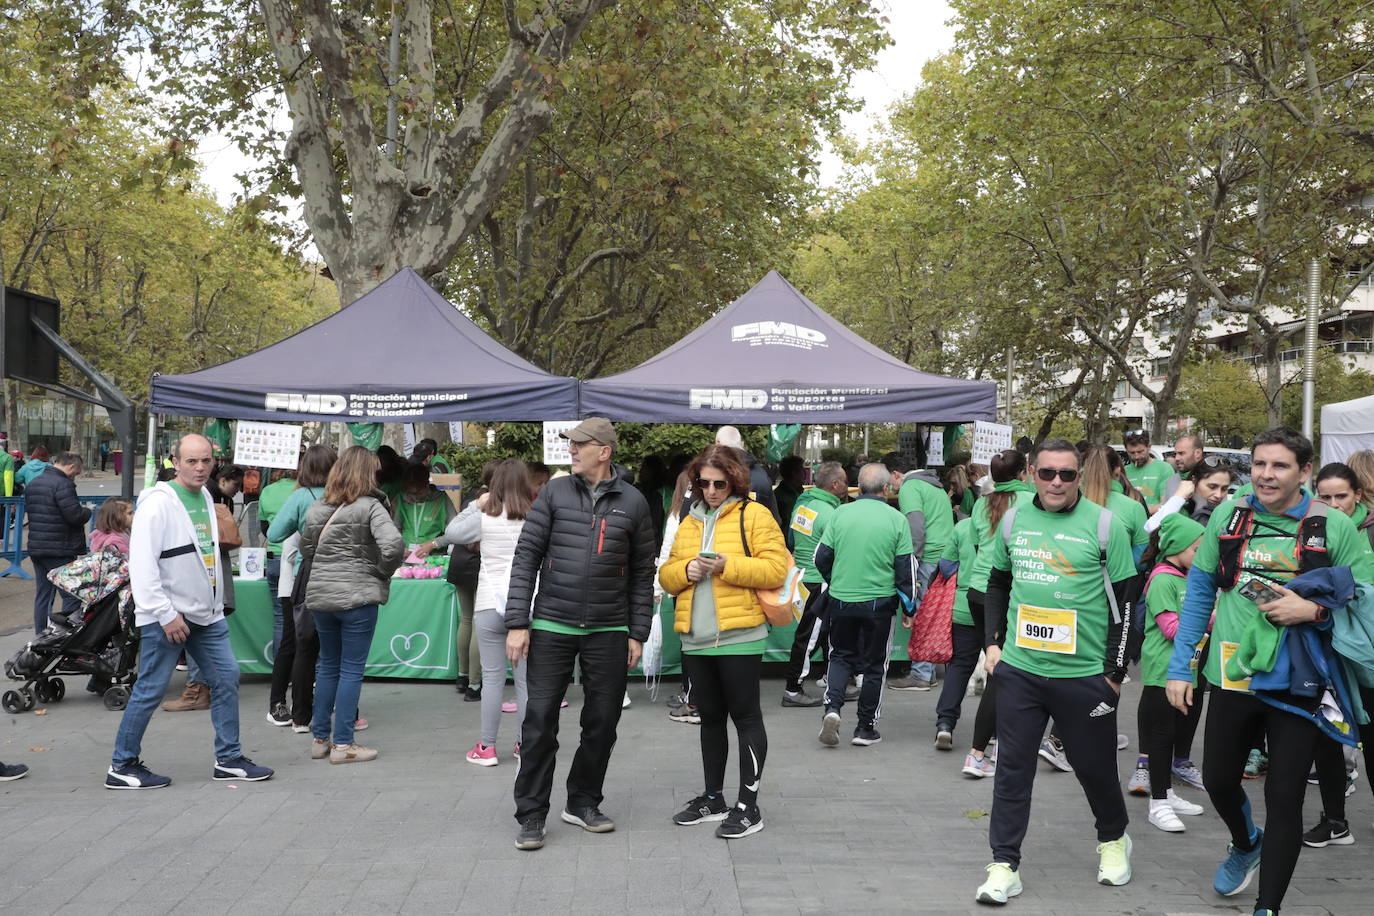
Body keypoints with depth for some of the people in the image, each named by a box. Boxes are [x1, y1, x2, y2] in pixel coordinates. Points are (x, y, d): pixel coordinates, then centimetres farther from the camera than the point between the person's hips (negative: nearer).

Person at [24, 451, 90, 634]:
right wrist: (87, 511, 0)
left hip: (35, 548, 9)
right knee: (72, 595, -2)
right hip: (60, 550, -9)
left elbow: (28, 509, 19)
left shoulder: (32, 483, 13)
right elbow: (75, 516, -22)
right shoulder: (63, 484, -16)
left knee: (42, 595, 14)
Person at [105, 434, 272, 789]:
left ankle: (228, 759, 17)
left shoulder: (205, 497, 11)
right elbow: (141, 564, -20)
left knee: (227, 678, 8)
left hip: (207, 614, 8)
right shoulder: (159, 503, -15)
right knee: (150, 690, 0)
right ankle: (122, 767, 14)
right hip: (166, 617, -8)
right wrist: (166, 614, -21)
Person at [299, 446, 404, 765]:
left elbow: (306, 549, 15)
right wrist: (383, 571, -6)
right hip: (358, 596, -6)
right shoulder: (370, 507, -10)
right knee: (351, 670, 2)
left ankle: (320, 738, 23)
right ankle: (342, 744, 5)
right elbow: (393, 545, -21)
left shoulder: (317, 508, 7)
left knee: (328, 666, 17)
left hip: (319, 595, 6)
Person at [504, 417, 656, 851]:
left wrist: (637, 634, 3)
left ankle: (583, 803, 27)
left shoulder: (632, 502, 3)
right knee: (540, 720, -1)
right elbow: (526, 556, 0)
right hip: (551, 627, -1)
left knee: (602, 722, 8)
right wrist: (517, 623, -7)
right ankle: (530, 816, 9)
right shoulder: (555, 492, 1)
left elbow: (642, 573, 7)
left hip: (608, 633, 1)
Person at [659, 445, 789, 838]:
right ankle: (713, 798, 27)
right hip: (695, 639, 7)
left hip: (738, 636, -6)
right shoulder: (689, 522, 16)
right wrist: (686, 570, -6)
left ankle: (749, 806, 6)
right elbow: (667, 575, 15)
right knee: (710, 717, 16)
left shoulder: (753, 515, -3)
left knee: (745, 717, 0)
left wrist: (726, 566, -20)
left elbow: (776, 568, -12)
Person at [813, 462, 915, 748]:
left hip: (841, 599, 2)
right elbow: (906, 568, -4)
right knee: (873, 664, 11)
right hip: (879, 602, -1)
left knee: (840, 655, 18)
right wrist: (908, 608, 6)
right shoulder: (896, 519, -6)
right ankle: (865, 728, 16)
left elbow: (822, 557, 2)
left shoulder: (840, 513, -2)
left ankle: (832, 707, -3)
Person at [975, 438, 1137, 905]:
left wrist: (1115, 672, -5)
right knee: (1012, 767, 4)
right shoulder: (1013, 521, 5)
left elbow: (1123, 601, -4)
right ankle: (1004, 865, 14)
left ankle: (1113, 839, 39)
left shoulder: (1104, 525, -6)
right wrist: (993, 642, 8)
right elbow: (997, 585, 17)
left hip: (1085, 674, -2)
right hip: (1019, 669, 3)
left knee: (1094, 765, 12)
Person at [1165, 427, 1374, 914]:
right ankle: (1246, 844, 49)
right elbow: (1199, 590, 6)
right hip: (1232, 677, 3)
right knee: (1218, 780, 16)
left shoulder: (1335, 527, -7)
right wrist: (1179, 666, 3)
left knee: (1284, 798, 1)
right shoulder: (1228, 515, 0)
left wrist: (1313, 609, -22)